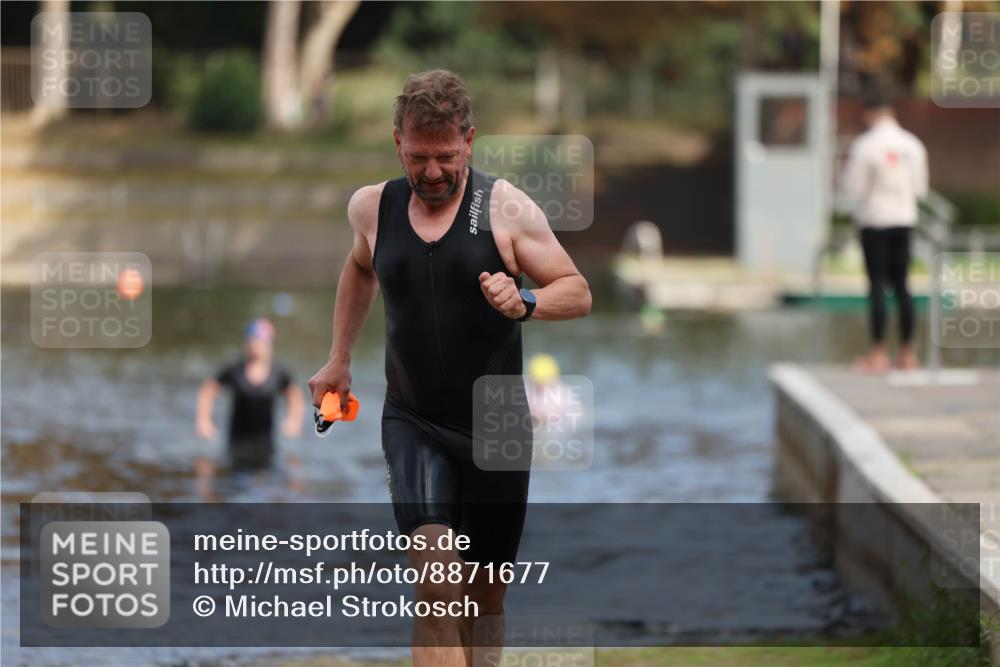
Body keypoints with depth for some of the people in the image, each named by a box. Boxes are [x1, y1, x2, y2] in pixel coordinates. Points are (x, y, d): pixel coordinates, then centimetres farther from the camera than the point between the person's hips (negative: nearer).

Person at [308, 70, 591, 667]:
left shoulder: (504, 207, -7)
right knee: (436, 586, -21)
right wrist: (340, 359, 28)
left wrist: (524, 302, -24)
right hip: (412, 422, 0)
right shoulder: (373, 207, 2)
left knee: (486, 599, 11)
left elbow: (579, 293, -4)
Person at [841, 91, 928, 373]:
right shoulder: (913, 145, 4)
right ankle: (907, 353, 12)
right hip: (904, 220, 5)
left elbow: (854, 190, -11)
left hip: (875, 221, -4)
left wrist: (848, 169, 7)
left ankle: (879, 354, -3)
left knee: (877, 285, -2)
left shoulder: (865, 145, -12)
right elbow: (920, 188, 9)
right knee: (901, 286, 11)